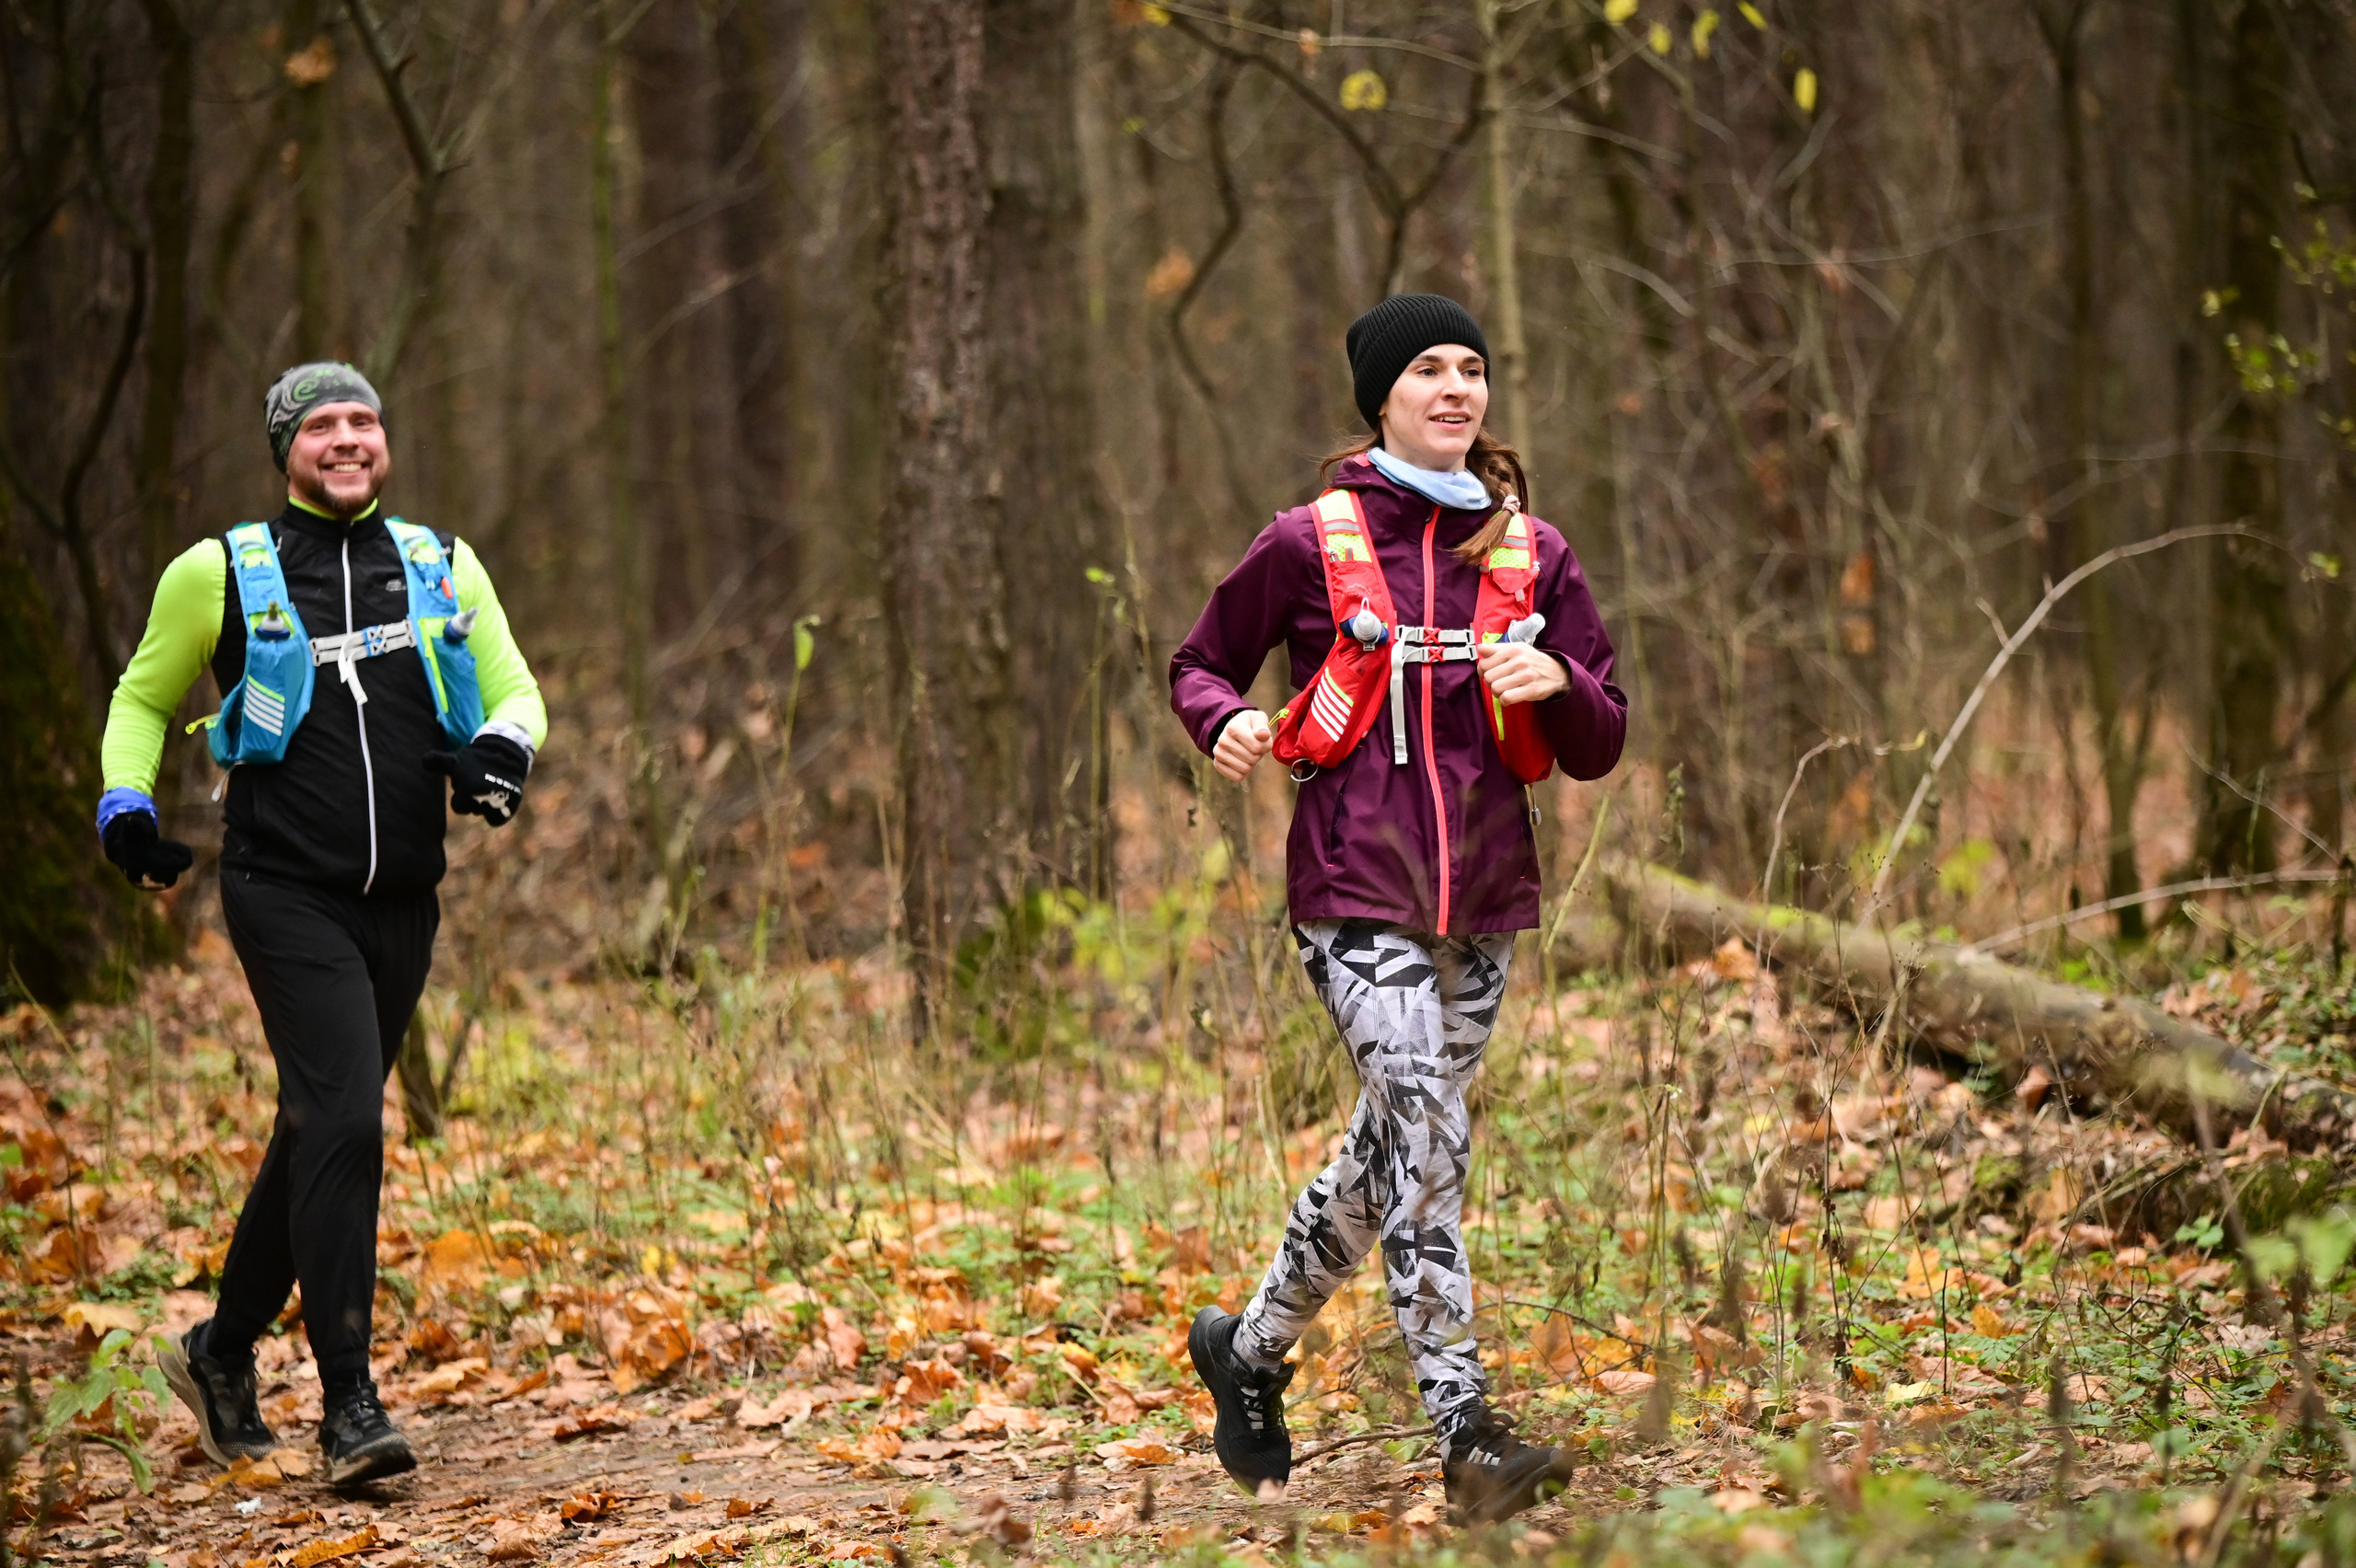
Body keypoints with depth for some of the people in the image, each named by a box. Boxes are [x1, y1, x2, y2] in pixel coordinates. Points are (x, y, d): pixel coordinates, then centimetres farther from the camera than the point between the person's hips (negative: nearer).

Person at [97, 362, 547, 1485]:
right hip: (286, 894, -5)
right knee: (341, 1123, -18)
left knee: (319, 1135, 13)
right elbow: (143, 699, 15)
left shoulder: (443, 568, 11)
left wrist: (503, 746, -7)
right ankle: (347, 1403, -15)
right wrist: (125, 804, -3)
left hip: (401, 902, 5)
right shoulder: (219, 575, 2)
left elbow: (515, 692, 17)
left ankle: (223, 1350, 32)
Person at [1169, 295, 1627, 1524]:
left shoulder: (1532, 554, 9)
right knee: (1427, 1138, -18)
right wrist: (1224, 720, -9)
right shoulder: (1311, 544, 0)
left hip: (1482, 895, 5)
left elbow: (1599, 750, 9)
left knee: (1391, 1146, 12)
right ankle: (1464, 1433, -19)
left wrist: (1558, 679, -12)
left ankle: (1252, 1350, 34)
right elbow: (1200, 663, 13)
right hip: (1354, 887, -5)